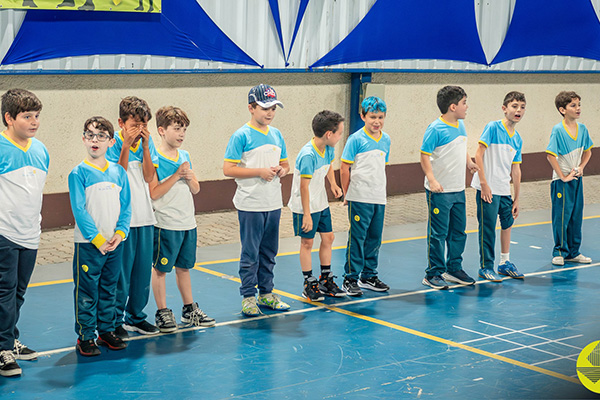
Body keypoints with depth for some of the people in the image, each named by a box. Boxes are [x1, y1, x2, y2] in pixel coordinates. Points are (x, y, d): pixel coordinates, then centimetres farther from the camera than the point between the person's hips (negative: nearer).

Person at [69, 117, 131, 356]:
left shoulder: (118, 172, 5)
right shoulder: (79, 173, -7)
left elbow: (126, 206, 6)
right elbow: (79, 211, -11)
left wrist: (120, 233, -8)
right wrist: (97, 238, -15)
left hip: (115, 243, 4)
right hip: (88, 244, -4)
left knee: (109, 289, 14)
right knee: (87, 292, 2)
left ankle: (107, 330, 27)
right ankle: (85, 336, 11)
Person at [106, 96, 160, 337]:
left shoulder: (147, 141, 6)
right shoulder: (113, 143, -7)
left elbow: (149, 176, -1)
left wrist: (145, 146, -8)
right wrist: (126, 147, -18)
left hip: (144, 215, 5)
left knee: (143, 269, 10)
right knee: (121, 271, -2)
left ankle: (135, 316, 24)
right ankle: (115, 320, 10)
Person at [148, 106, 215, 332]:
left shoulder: (185, 156, 10)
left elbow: (196, 189, 14)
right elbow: (154, 193, -17)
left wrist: (189, 177, -7)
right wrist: (176, 175, -18)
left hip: (188, 222, 7)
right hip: (165, 225, -7)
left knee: (184, 267, 16)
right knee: (160, 268, 2)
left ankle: (189, 310, 25)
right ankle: (162, 313, 12)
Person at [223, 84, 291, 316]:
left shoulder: (276, 134, 11)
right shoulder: (242, 136, -8)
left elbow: (285, 163, 22)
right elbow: (228, 169, -13)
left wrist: (282, 170, -2)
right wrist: (260, 172, -17)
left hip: (274, 204, 6)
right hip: (250, 205, -6)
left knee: (269, 252, 14)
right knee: (250, 253, -1)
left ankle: (266, 293, 24)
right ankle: (248, 297, 8)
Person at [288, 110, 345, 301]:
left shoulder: (328, 148, -3)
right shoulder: (308, 155, -28)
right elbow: (304, 186, -25)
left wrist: (333, 183, 6)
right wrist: (307, 214, -23)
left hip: (321, 203, 8)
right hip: (305, 206, -8)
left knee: (328, 238, 12)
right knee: (307, 242, 2)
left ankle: (326, 280, 25)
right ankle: (309, 285, 12)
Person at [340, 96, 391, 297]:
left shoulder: (386, 140, 9)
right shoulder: (356, 139, -9)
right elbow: (344, 168, -6)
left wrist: (381, 192, 15)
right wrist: (347, 194, -3)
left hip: (379, 198, 6)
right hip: (359, 199, -6)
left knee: (374, 238, 12)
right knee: (357, 238, -2)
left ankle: (368, 276, 24)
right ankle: (350, 279, 6)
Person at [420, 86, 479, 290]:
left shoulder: (460, 126, 8)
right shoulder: (435, 129, -15)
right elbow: (425, 156, -16)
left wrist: (469, 162, 15)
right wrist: (432, 180, -24)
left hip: (458, 189, 8)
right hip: (440, 191, -8)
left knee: (458, 232, 15)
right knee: (438, 233, -1)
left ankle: (454, 269, 28)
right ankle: (433, 274, 8)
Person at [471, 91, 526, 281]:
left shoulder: (517, 139, 9)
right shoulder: (493, 127, -10)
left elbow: (515, 169, 13)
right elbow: (479, 154, -13)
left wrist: (517, 198, 13)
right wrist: (484, 183, -18)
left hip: (504, 190, 7)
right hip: (488, 189, -7)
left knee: (507, 223, 16)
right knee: (487, 228, -1)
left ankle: (505, 263, 31)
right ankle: (485, 266, 11)